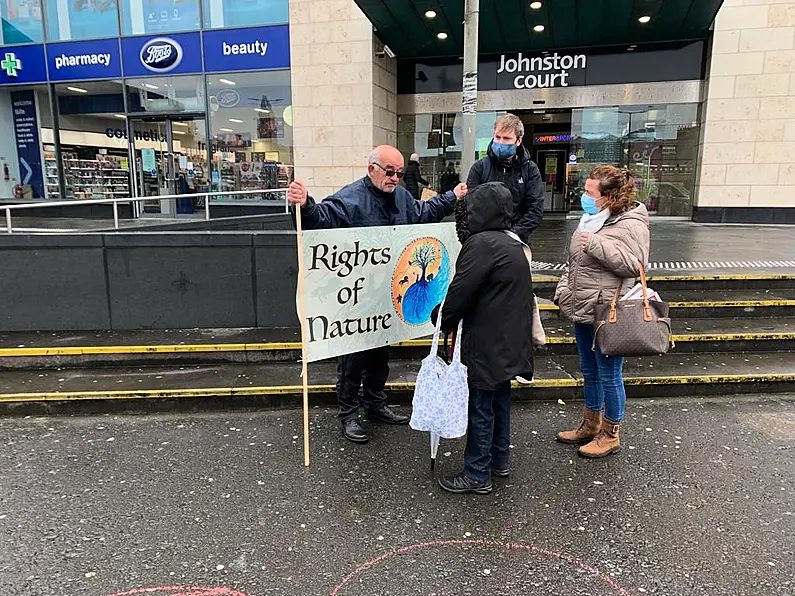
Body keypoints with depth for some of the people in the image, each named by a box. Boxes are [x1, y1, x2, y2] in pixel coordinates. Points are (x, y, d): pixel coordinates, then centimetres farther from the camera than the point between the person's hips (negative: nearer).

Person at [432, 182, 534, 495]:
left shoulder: (482, 243, -19)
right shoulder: (514, 244, 11)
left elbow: (460, 291, -20)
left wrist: (443, 321, -2)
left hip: (488, 343, -10)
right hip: (510, 340, 10)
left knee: (481, 406, 1)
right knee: (500, 399, 20)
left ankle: (477, 475, 13)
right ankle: (499, 460, 35)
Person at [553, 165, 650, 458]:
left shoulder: (631, 224, -13)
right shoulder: (591, 220, 12)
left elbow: (634, 264, -24)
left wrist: (598, 245, -26)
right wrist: (564, 290, 9)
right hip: (583, 311, 9)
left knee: (609, 376, 4)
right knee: (589, 372, 20)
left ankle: (610, 435, 22)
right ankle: (590, 425, 37)